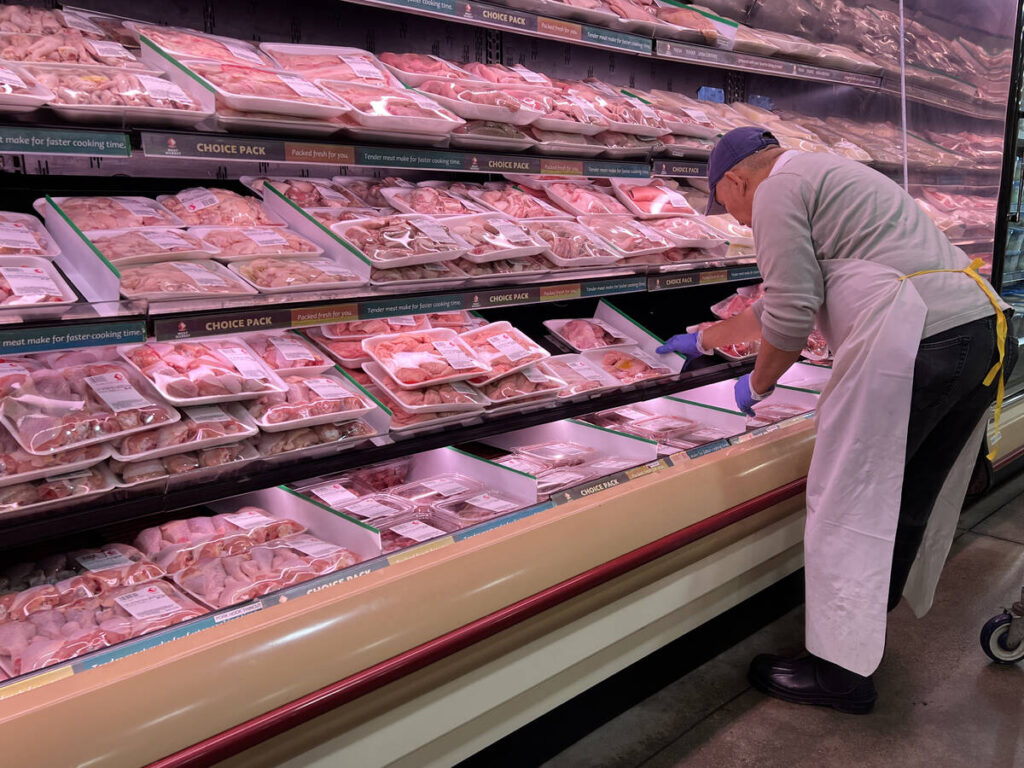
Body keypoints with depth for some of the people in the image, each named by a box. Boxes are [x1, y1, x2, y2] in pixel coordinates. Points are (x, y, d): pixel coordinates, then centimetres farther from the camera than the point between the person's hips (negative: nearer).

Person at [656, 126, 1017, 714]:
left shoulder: (778, 190, -1)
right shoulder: (827, 177, 29)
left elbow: (792, 317, -10)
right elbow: (780, 305, 36)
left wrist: (759, 383, 8)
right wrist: (703, 339, 46)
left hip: (913, 344, -10)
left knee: (849, 507, 0)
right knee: (909, 503, 20)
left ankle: (841, 671, 10)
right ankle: (867, 625, 38)